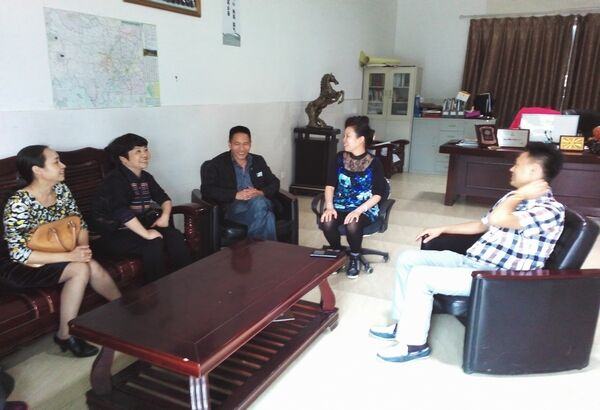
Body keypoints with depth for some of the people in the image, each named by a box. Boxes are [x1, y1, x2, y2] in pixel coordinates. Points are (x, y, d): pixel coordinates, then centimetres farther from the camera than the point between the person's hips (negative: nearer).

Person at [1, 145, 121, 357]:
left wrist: (83, 247, -16)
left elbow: (80, 224, 5)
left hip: (55, 258, 6)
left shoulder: (62, 190, -4)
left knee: (93, 266, -20)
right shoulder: (18, 204, -23)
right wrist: (69, 256, -29)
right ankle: (65, 335, -12)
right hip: (19, 269, -6)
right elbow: (19, 254, -25)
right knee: (81, 269, -27)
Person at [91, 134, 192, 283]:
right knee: (154, 242, -28)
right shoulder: (116, 180, -17)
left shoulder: (146, 177, 8)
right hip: (112, 235, -7)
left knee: (174, 235, -12)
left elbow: (164, 198, 16)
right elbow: (121, 211, -32)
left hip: (135, 229, 7)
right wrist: (146, 233, -32)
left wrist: (165, 215, -6)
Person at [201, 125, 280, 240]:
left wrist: (261, 193, -7)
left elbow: (275, 183, 17)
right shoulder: (217, 164, 7)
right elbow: (206, 190, -5)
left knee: (259, 202, -36)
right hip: (234, 206, -4)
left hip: (262, 202, 4)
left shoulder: (259, 161, 20)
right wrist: (236, 195, -17)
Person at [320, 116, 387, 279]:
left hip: (365, 208, -3)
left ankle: (354, 258, -2)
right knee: (326, 222, -29)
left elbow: (377, 194, -9)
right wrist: (329, 206, -14)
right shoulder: (340, 158, 2)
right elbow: (330, 185, 3)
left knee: (352, 225, -35)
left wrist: (358, 211, -22)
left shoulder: (374, 163, -7)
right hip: (340, 205, 3)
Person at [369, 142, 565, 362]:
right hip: (470, 261, 10)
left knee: (420, 276, -23)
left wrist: (520, 195, -17)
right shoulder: (515, 198, 14)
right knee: (407, 258, 4)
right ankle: (404, 324, 15)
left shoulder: (551, 210, -16)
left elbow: (497, 218, -34)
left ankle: (414, 343, -4)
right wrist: (443, 229, 24)